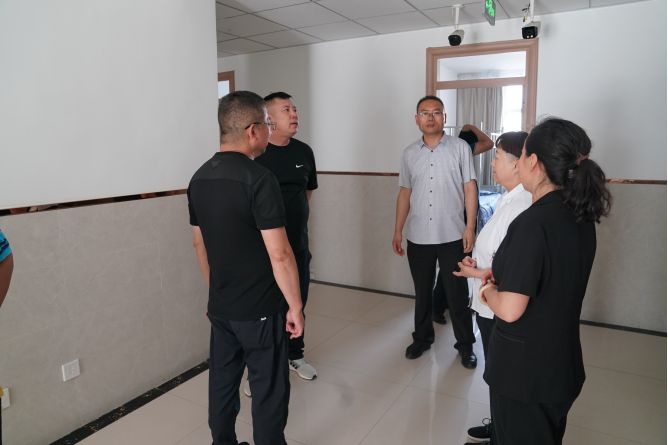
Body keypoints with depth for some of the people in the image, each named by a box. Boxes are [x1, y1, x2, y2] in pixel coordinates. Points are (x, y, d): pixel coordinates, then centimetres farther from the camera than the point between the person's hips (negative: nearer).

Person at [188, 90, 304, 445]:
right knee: (269, 390, 9)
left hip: (219, 307, 7)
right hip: (258, 310, -7)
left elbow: (199, 244, 12)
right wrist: (295, 307, -11)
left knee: (222, 382, 19)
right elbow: (279, 255, -22)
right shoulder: (258, 179, -20)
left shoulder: (199, 178, 3)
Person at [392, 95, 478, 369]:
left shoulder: (460, 148, -2)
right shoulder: (409, 153, 7)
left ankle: (465, 344, 25)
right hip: (417, 237, 3)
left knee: (457, 293, 7)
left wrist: (470, 227, -9)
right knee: (422, 292, 15)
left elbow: (469, 188, -2)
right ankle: (422, 337, 33)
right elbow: (404, 193, 10)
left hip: (453, 236, -2)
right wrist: (398, 231, 7)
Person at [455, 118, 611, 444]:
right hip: (562, 363, 8)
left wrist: (489, 290, -9)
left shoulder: (532, 223, -28)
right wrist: (492, 275, 11)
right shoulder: (581, 217, -2)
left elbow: (510, 310, -29)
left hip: (524, 368, -8)